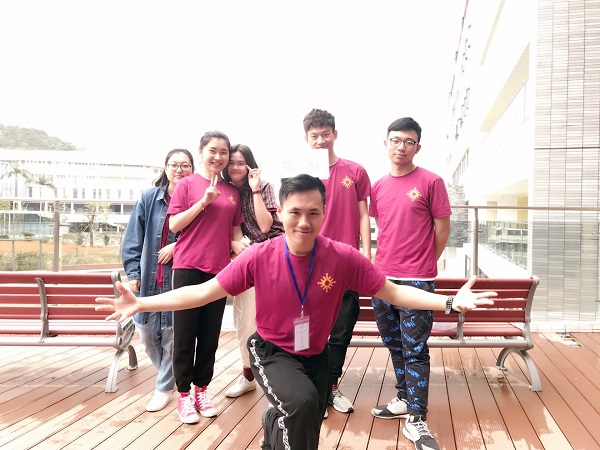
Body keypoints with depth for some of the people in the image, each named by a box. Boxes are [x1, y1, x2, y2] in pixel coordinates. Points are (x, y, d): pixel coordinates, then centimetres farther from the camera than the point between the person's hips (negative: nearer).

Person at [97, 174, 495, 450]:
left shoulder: (344, 258, -20)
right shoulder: (259, 257, -21)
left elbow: (394, 292, -13)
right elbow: (205, 291, -14)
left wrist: (449, 302, -25)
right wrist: (142, 303, -19)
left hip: (316, 354, 3)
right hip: (271, 351, -2)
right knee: (302, 403, -31)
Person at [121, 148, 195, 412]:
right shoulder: (148, 199, 3)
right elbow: (133, 240, 3)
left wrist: (177, 246, -14)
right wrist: (133, 273, -2)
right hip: (148, 278, 3)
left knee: (171, 335, 3)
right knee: (146, 333, 9)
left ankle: (164, 388, 22)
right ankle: (168, 374, 36)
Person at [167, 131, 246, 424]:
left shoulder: (232, 192, 11)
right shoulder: (187, 184, 0)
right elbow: (174, 224, -6)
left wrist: (238, 245, -3)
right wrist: (204, 201, -15)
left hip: (219, 269, 4)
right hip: (188, 267, -3)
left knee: (210, 334, 10)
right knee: (185, 333, 4)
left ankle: (201, 388, 25)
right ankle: (183, 394, 16)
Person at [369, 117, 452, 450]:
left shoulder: (430, 182, -5)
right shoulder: (378, 187, 9)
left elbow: (442, 226, -1)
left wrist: (426, 264, 4)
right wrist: (381, 260, 11)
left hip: (416, 280, -5)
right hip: (382, 278, 6)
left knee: (415, 350, -2)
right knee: (394, 344, 16)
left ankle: (416, 421, 6)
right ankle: (404, 399, 33)